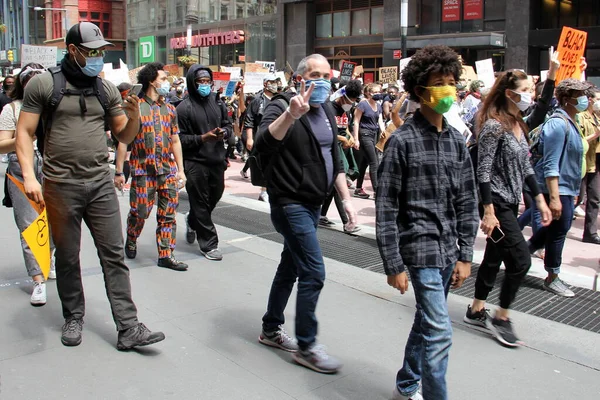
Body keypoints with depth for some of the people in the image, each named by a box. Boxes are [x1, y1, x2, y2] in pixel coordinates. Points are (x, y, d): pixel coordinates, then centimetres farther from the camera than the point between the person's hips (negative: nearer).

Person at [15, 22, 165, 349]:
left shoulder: (106, 88, 9)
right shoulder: (43, 84, 0)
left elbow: (124, 136, 13)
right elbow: (24, 132, -1)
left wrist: (134, 117, -9)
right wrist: (29, 176, -13)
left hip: (101, 183, 2)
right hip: (61, 185, -2)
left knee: (114, 255, 0)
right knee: (67, 257, 10)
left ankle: (128, 327, 4)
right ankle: (73, 318, 28)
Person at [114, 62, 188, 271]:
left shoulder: (169, 109, 11)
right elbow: (123, 141, -5)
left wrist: (180, 170, 9)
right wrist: (119, 171, -8)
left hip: (168, 170, 4)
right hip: (143, 170, -4)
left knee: (168, 215, 4)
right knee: (140, 212, 3)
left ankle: (166, 254, 12)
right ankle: (131, 240, 33)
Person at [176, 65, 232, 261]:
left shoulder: (218, 102, 8)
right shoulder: (184, 108, -7)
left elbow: (228, 125, 16)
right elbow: (180, 138, -10)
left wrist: (224, 132, -6)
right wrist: (203, 138, -20)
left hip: (217, 160, 5)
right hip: (195, 162, -5)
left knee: (214, 196, 16)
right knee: (200, 203, 2)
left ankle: (192, 222, 45)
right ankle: (209, 244, 13)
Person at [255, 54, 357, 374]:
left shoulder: (327, 112, 11)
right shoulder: (282, 105, -13)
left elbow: (334, 159, 17)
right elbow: (263, 143, -34)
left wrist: (346, 198, 10)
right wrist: (291, 113, -48)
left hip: (312, 205, 8)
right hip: (290, 204, -8)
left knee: (290, 267, 17)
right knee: (313, 273, -9)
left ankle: (271, 330, 32)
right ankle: (306, 347, 6)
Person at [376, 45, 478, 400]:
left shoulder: (456, 141, 7)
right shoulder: (402, 140, -9)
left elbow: (467, 202, 10)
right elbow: (386, 207, -10)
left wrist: (465, 255, 6)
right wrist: (393, 264, -11)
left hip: (448, 250, 6)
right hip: (420, 247, -6)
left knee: (427, 323, 17)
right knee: (439, 331, -8)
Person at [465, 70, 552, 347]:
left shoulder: (519, 125, 10)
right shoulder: (494, 126, -16)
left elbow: (525, 166, 15)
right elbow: (483, 171, -19)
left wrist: (540, 200, 11)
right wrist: (488, 212, -22)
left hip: (511, 203, 9)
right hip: (497, 203, -9)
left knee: (494, 258, 14)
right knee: (521, 259, -7)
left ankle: (476, 311, 27)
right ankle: (501, 318, 9)